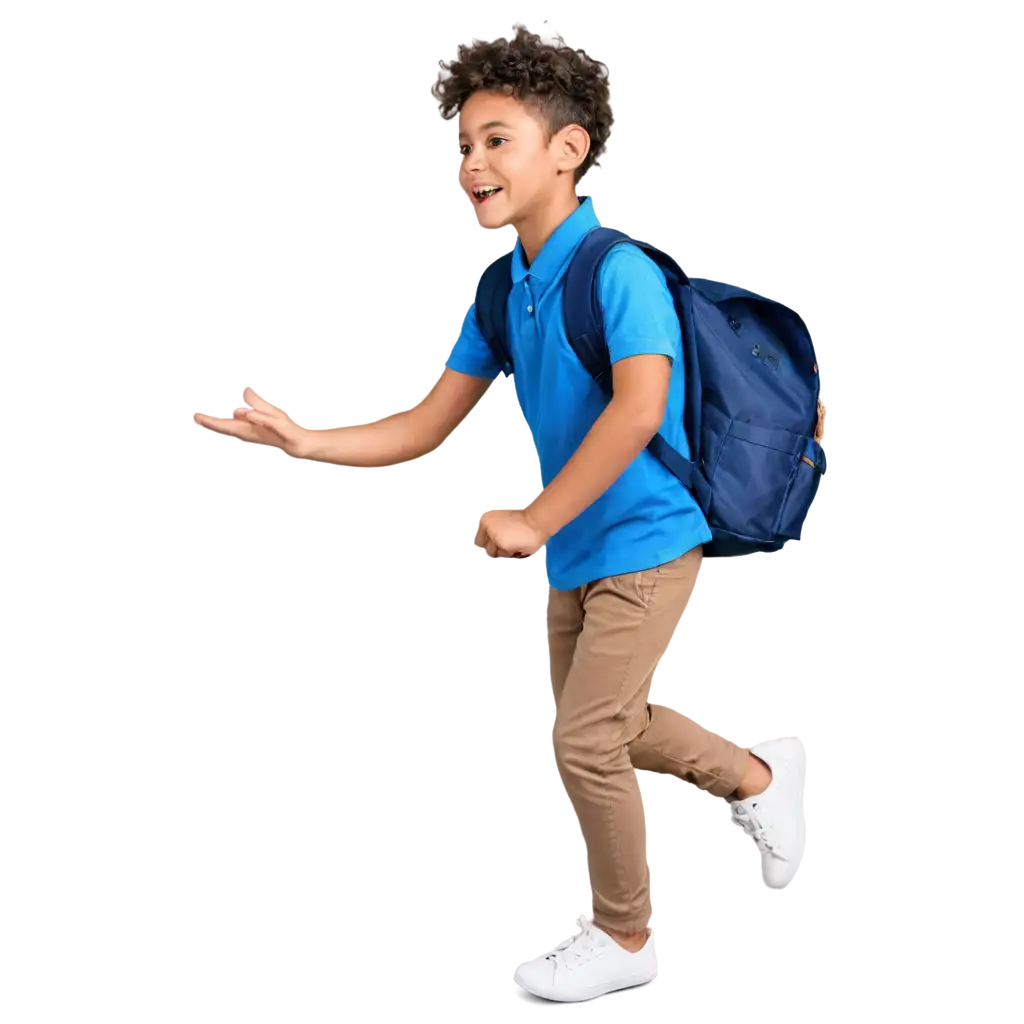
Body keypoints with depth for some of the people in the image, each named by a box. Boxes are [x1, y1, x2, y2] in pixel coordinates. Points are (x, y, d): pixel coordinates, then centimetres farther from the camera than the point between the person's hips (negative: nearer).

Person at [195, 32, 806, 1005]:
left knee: (583, 737, -6)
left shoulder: (618, 271, -23)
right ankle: (755, 778, 48)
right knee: (611, 721, 22)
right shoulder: (502, 290, 1)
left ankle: (622, 938, 16)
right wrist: (306, 442, -11)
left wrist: (533, 518, -33)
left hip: (642, 542, -8)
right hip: (573, 553, 8)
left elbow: (639, 408, -37)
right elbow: (425, 425, 2)